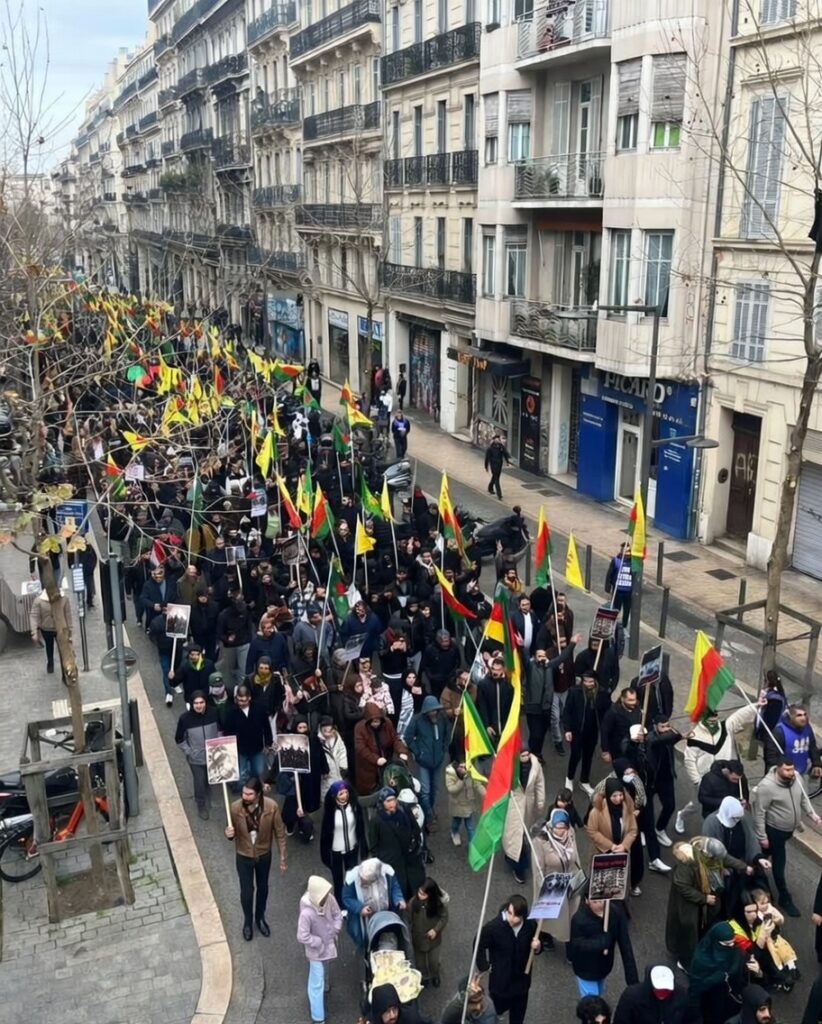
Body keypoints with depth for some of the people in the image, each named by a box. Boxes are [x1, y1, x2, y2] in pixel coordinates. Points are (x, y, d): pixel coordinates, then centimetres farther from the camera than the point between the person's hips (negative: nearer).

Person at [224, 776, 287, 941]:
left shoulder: (271, 807, -26)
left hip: (264, 855, 1)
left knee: (262, 888, 22)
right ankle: (247, 921, 44)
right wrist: (229, 834, -35)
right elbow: (232, 833, -10)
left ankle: (260, 917, 50)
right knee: (246, 891, 15)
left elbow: (280, 832, -12)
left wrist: (282, 857, -5)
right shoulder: (235, 808, -26)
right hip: (244, 856, -1)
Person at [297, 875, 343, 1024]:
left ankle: (324, 985, 63)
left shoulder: (329, 899, -22)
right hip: (316, 950, -6)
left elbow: (337, 915, -4)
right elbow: (302, 937, -29)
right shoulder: (307, 913, -39)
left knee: (324, 972, 34)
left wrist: (335, 931, -15)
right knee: (317, 983, 6)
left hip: (329, 945, 6)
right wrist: (320, 942, -20)